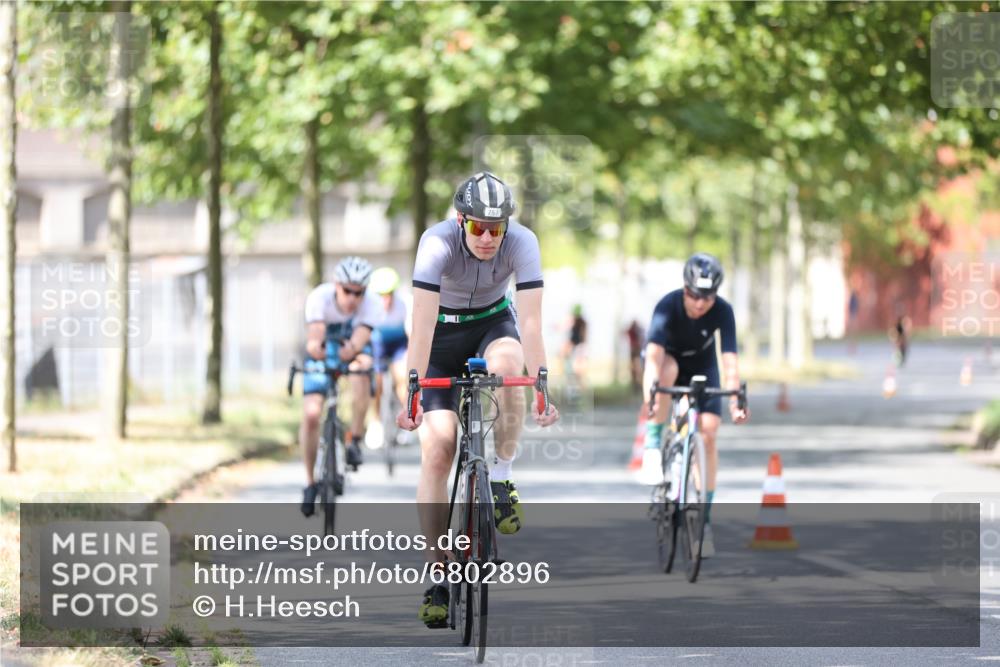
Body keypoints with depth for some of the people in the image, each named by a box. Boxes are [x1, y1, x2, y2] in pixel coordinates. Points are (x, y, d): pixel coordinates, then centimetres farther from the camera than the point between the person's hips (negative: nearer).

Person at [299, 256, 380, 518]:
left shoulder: (369, 305, -29)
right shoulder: (319, 298, -32)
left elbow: (360, 340, -41)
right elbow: (314, 336, -45)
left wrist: (351, 349, -64)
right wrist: (314, 346, -68)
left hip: (352, 351, 0)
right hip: (321, 356, 0)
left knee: (362, 365, -37)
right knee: (311, 414, -16)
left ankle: (354, 441, -24)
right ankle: (310, 482, 2)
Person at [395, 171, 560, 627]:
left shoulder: (522, 243, -25)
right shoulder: (438, 243, -30)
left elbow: (531, 321, -31)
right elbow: (422, 324, -34)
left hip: (494, 323, 1)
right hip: (444, 332, -1)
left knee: (505, 366, -36)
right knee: (436, 450, -13)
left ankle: (501, 479, -15)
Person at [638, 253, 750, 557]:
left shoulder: (722, 311, -28)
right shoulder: (668, 306, -33)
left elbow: (730, 359, -35)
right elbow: (654, 355, -44)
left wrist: (735, 401, -48)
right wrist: (650, 395, -59)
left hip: (702, 366, 1)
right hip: (670, 359, -1)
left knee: (708, 434, -12)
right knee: (667, 370, -39)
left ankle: (704, 515, -4)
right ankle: (653, 447, -28)